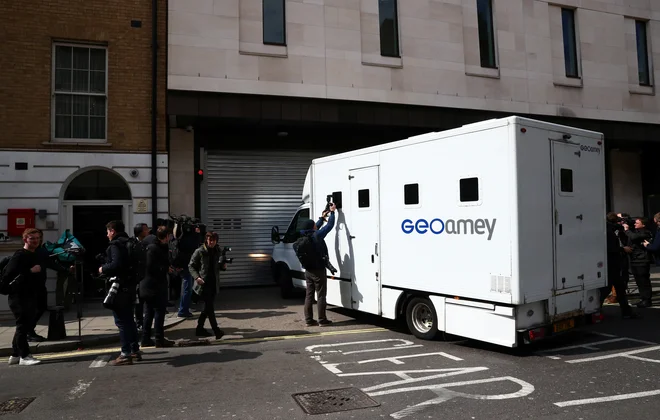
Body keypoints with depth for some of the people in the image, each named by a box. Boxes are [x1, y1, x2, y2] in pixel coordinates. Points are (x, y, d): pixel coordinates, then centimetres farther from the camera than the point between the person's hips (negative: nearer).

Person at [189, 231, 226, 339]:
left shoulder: (217, 251, 10)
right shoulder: (199, 251, -5)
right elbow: (191, 266, -2)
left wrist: (223, 267, 0)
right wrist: (197, 277, -16)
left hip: (214, 283, 6)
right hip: (203, 283, -6)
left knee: (208, 306, 11)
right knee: (210, 306, -10)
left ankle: (199, 329, 24)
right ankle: (216, 330, -10)